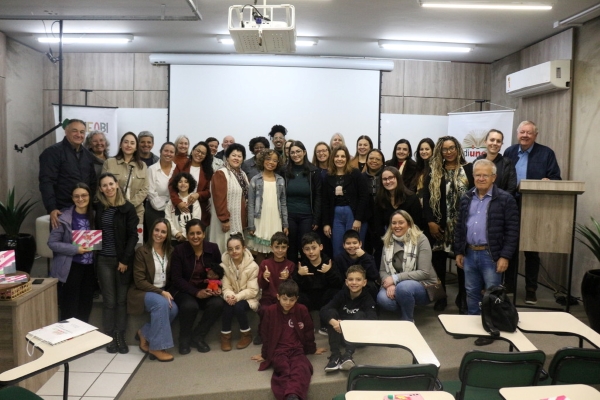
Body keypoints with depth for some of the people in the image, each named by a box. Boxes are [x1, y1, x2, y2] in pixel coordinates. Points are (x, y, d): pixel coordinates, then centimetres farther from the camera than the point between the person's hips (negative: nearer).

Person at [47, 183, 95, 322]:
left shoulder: (94, 216, 4)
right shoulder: (64, 217, -11)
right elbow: (52, 243, -11)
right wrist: (75, 249, -19)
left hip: (90, 267, 5)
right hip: (70, 268, -4)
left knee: (86, 305, 14)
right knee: (70, 307, 3)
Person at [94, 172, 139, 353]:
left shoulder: (128, 208, -3)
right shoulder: (97, 207, 4)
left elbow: (133, 236, -5)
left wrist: (125, 260, -10)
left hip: (123, 259, -1)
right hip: (104, 259, 1)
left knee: (122, 299, 5)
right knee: (109, 300, 4)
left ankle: (120, 336, 15)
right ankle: (110, 337, 15)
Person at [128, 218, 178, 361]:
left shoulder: (170, 251, 5)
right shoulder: (142, 251, -11)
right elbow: (139, 281, -14)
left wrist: (166, 292, -7)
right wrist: (161, 292, -21)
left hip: (163, 292, 5)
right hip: (143, 292, -5)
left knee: (173, 309, -26)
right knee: (161, 303, -34)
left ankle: (144, 333, -4)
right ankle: (156, 347, -23)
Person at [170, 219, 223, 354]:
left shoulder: (213, 248, -2)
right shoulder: (179, 250, -9)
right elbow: (176, 278, -11)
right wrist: (196, 292, -22)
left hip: (207, 289, 3)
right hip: (183, 290, -2)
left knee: (218, 303, -29)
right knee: (190, 306, -35)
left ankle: (198, 335, -4)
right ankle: (184, 338, -3)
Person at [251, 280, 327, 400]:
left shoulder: (302, 310, 2)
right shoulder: (270, 311, 0)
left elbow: (308, 331, 16)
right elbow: (265, 334, 10)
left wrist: (312, 349, 25)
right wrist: (264, 354, 18)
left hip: (297, 350, 1)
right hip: (278, 350, -1)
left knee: (301, 369, -33)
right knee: (285, 370, -34)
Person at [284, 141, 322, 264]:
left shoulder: (313, 171, -1)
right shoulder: (285, 171, 3)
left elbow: (318, 197, -2)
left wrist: (316, 219, -7)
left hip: (307, 216, -1)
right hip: (289, 215, 1)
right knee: (291, 248, 9)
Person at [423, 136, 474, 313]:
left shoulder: (469, 169, 2)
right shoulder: (434, 171, 7)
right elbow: (426, 197, 2)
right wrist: (430, 221, -8)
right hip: (439, 224, 2)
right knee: (438, 260, 7)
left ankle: (462, 299, 21)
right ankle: (440, 297, 21)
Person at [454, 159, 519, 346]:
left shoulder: (505, 199, -7)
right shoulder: (466, 199, 9)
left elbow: (512, 231, -10)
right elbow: (459, 227, 13)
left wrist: (505, 256, -14)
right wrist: (459, 251, 10)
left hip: (491, 255, -5)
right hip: (469, 253, 5)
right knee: (471, 293, 15)